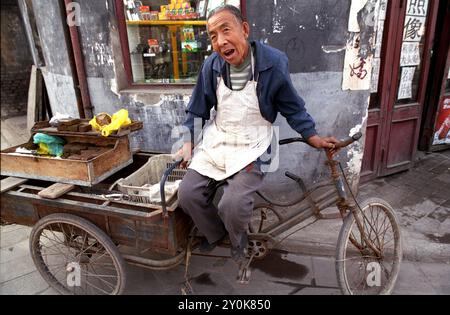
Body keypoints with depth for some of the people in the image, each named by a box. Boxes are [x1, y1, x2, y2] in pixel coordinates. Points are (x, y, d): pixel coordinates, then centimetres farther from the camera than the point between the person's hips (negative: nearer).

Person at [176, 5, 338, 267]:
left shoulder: (273, 62, -12)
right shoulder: (211, 66, -3)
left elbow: (292, 107, 2)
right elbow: (197, 110, 10)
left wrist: (313, 137, -3)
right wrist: (189, 143, 5)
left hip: (250, 147, -4)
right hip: (214, 143, 4)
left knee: (233, 205, -23)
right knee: (188, 195, -7)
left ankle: (238, 238, 17)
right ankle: (215, 233, 25)